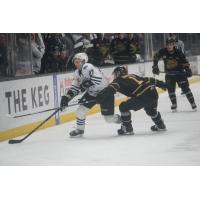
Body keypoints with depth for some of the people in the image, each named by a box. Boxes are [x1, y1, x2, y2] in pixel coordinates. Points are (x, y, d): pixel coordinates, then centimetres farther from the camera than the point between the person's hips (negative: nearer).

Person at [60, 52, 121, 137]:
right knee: (81, 109, -3)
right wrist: (66, 97, 0)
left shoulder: (88, 67, -25)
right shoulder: (77, 73, 5)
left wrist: (87, 84, -35)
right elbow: (75, 87, 10)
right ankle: (79, 129, 14)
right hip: (92, 93, 9)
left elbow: (98, 79, -37)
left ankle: (121, 119, 24)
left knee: (109, 118, -6)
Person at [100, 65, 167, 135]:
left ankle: (127, 129, 4)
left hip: (143, 96, -8)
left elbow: (112, 87, -13)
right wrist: (160, 83, 37)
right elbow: (148, 79, 30)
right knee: (150, 109, 37)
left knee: (124, 107, 2)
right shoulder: (132, 76, 28)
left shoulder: (119, 80, 7)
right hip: (153, 93, 8)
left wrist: (104, 94, -25)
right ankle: (160, 126, 52)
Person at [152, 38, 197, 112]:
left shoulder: (178, 53, -13)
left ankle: (193, 104, 2)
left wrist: (188, 70, -13)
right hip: (169, 74, 2)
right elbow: (156, 57, 6)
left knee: (185, 88, -6)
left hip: (180, 73, -2)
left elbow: (184, 61, -6)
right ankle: (174, 105, 17)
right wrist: (155, 66, 4)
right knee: (170, 89, 1)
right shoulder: (163, 52, -10)